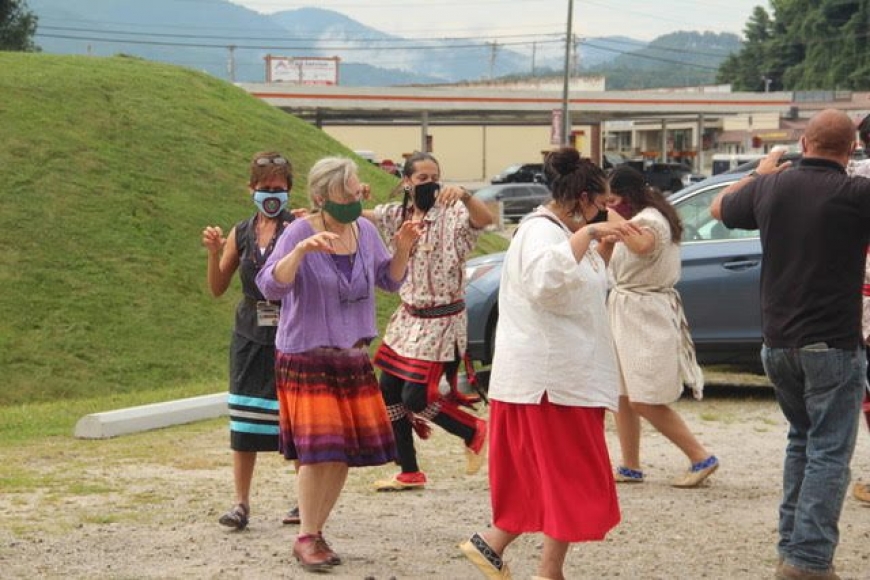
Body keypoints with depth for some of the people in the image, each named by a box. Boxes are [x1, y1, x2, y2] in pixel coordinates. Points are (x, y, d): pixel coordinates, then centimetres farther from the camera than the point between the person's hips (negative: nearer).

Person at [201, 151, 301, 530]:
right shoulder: (241, 233, 8)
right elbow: (218, 289, 11)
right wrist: (213, 252, -5)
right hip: (250, 337, 4)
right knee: (244, 421, 2)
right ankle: (241, 503, 9)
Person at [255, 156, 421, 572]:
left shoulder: (364, 231, 3)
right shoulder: (300, 233, -14)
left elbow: (390, 281, 12)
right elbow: (270, 287, -24)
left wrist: (402, 249, -6)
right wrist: (301, 250, -38)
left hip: (353, 357, 6)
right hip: (306, 358, -6)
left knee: (345, 453, 7)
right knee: (319, 451, -11)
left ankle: (318, 532, 21)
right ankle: (305, 538, 3)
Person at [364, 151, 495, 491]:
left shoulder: (452, 215, -14)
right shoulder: (398, 215, 4)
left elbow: (485, 219, -32)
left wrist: (465, 196, -52)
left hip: (442, 321, -7)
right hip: (408, 318, 7)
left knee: (415, 399, -9)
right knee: (389, 392, 8)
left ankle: (473, 431, 18)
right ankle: (409, 473, 19)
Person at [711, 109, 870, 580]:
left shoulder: (770, 187, 2)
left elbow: (720, 208, 22)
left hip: (777, 343, 6)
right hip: (832, 346, -6)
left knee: (802, 440, 21)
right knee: (829, 451, -2)